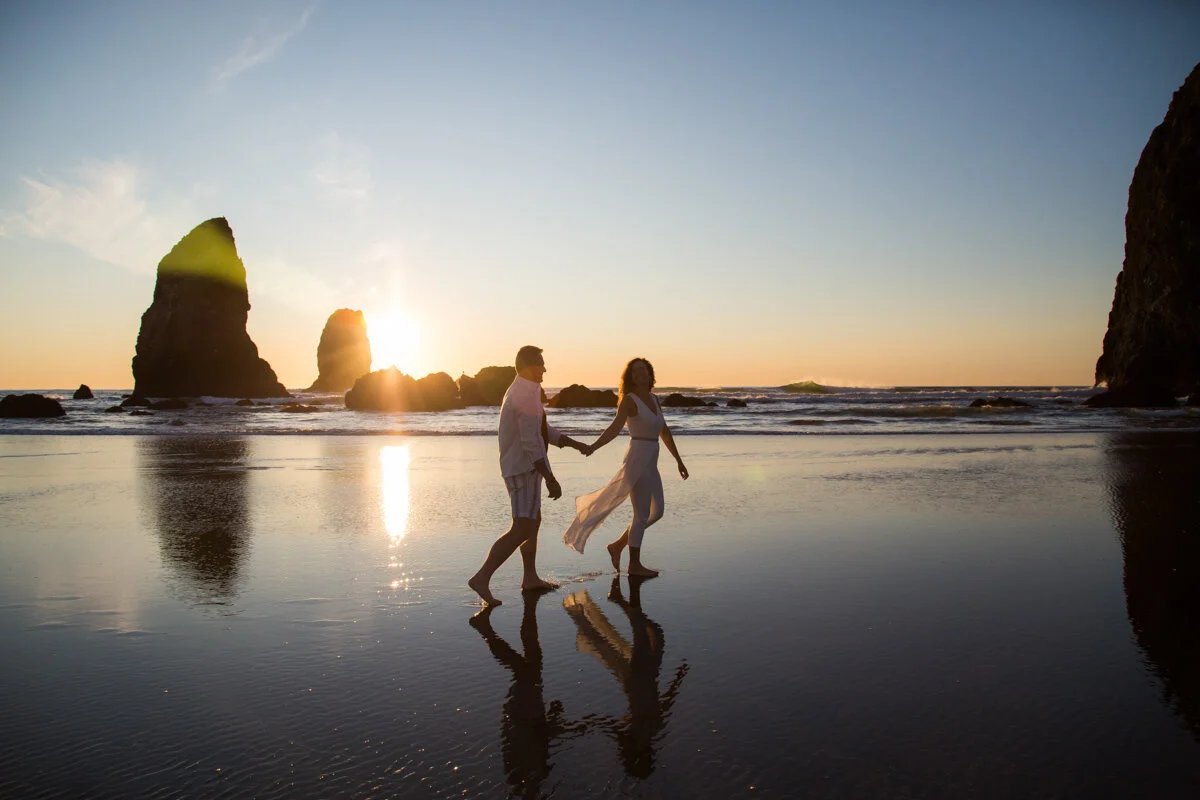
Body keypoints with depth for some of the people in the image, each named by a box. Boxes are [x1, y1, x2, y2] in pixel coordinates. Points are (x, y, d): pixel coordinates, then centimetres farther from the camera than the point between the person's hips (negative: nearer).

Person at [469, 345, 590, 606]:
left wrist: (576, 444, 21)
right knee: (522, 529, -13)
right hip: (524, 469, -11)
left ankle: (530, 578, 28)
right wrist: (550, 479, -25)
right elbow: (531, 441, -25)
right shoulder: (527, 394, -18)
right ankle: (482, 578, -16)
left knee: (534, 521, 20)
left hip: (519, 467, 11)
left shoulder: (518, 391, 15)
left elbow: (545, 431, 22)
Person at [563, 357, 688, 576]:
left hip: (650, 465, 8)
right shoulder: (628, 400, -10)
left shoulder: (654, 400, 13)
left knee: (657, 513, 14)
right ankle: (635, 565, 13)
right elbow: (614, 428, -23)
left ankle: (617, 546, 25)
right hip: (636, 461, -8)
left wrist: (678, 460, 22)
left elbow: (665, 432, 20)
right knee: (642, 516, -1)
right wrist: (592, 447, -39)